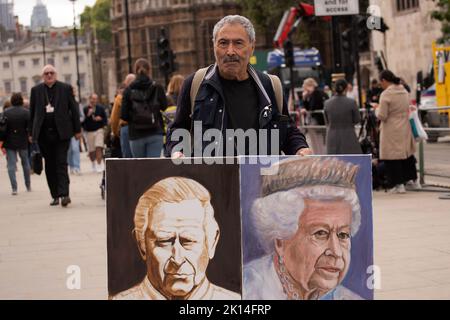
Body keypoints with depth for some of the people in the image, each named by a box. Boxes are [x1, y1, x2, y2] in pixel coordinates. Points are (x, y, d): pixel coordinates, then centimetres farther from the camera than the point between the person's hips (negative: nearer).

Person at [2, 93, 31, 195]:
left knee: (11, 165, 2)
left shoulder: (6, 112, -3)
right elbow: (30, 128, -11)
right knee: (25, 163, 17)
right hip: (23, 142, 1)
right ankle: (28, 186, 25)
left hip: (9, 142, 0)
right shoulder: (26, 112, -6)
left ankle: (14, 188, -7)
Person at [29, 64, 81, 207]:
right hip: (44, 134, 3)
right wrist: (32, 133, 8)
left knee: (61, 163, -9)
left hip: (61, 133, -2)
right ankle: (55, 196, 12)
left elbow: (74, 109, 5)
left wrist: (77, 130, 3)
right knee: (50, 166, 7)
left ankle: (64, 194, -13)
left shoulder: (65, 88, 3)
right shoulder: (36, 90, 8)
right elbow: (32, 112, 10)